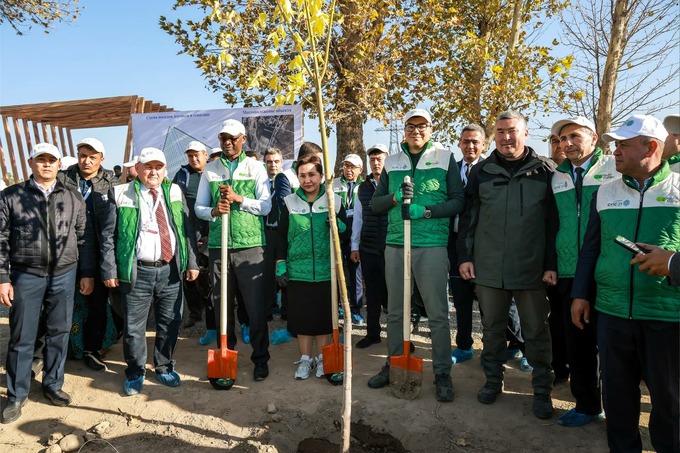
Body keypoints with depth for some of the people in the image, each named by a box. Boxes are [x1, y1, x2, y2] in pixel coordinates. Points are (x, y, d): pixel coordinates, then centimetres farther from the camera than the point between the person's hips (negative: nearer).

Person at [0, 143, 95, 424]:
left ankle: (53, 385, 26)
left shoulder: (73, 198, 7)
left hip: (64, 275, 2)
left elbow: (85, 238, 7)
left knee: (59, 333, 10)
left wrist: (87, 273, 4)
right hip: (26, 276, -2)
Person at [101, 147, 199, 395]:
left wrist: (192, 262, 5)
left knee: (170, 323, 12)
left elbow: (187, 229, 9)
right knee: (133, 327, 8)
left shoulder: (175, 192, 8)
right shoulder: (120, 194, 0)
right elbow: (108, 235, 0)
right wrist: (109, 270, -5)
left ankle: (164, 367, 32)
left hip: (171, 270, 3)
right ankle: (135, 372, 29)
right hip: (137, 272, -2)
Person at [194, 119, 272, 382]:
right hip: (218, 245, 2)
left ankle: (260, 359, 13)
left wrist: (238, 198, -13)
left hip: (250, 245, -2)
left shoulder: (255, 168, 7)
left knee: (256, 305, 0)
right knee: (221, 304, 10)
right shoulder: (210, 170, 12)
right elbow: (199, 207, 10)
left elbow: (265, 206, -1)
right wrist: (213, 211, -11)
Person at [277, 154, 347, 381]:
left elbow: (346, 231, 10)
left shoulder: (334, 200, 3)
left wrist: (338, 225, -12)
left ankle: (322, 358, 24)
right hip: (298, 270, 0)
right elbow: (282, 236, 7)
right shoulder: (290, 202, 3)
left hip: (326, 269, 0)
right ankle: (305, 359, 22)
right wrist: (280, 264, 0)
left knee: (324, 315, 8)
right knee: (301, 315, 6)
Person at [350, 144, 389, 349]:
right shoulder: (363, 187, 9)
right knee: (372, 293, 11)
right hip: (368, 249, 4)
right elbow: (357, 218, 12)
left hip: (391, 248, -4)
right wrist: (354, 246, 11)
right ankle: (372, 333, 23)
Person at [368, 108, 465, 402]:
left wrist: (426, 210, -15)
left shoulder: (445, 159, 5)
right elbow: (375, 203, 12)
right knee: (395, 312, 13)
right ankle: (393, 366, 28)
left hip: (432, 245, -3)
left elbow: (458, 201, -1)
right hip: (395, 244, 4)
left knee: (438, 313, 2)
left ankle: (442, 373, 15)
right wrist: (394, 197, -9)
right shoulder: (392, 163, 13)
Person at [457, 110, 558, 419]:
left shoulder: (545, 171, -1)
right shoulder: (481, 171, 4)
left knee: (536, 332, 10)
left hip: (532, 269, -1)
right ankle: (493, 380, 31)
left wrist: (552, 264, -5)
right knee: (492, 327, 14)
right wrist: (464, 256, 2)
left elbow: (554, 221, -1)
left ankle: (542, 390, 26)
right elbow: (468, 217, 6)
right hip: (488, 267, 2)